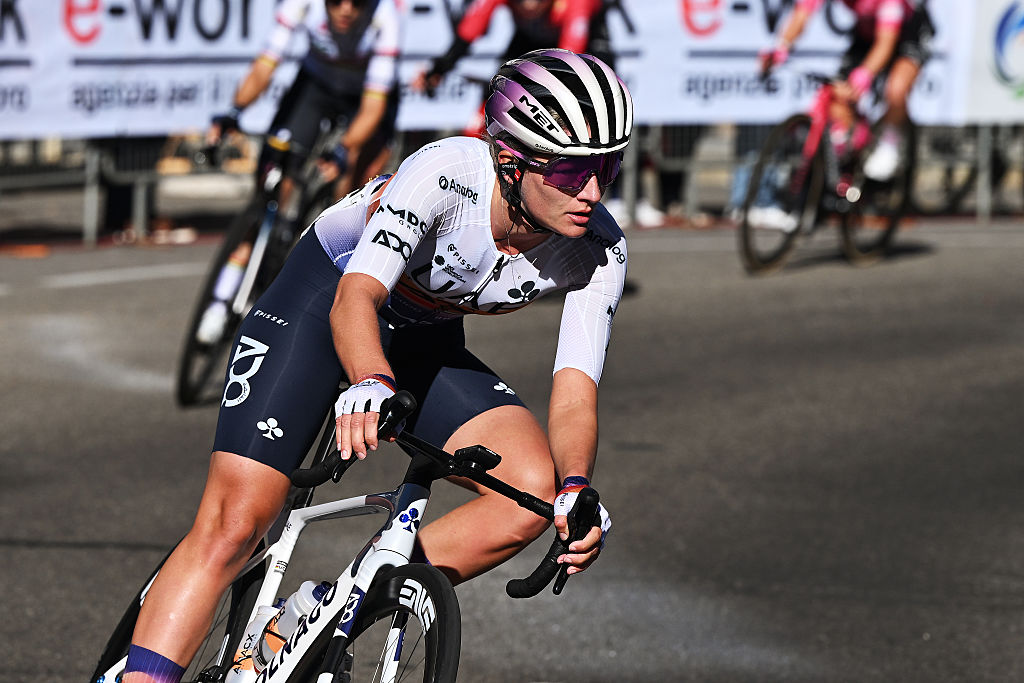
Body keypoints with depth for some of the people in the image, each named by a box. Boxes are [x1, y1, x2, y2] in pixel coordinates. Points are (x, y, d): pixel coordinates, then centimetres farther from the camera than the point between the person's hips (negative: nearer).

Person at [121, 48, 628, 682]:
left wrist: (576, 491, -46)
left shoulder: (600, 253, -21)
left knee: (537, 490, -20)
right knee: (231, 528, -18)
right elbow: (355, 298, -43)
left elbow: (575, 396, -26)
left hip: (425, 343, 4)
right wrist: (372, 386, -64)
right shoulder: (445, 173, -34)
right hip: (321, 299, -4)